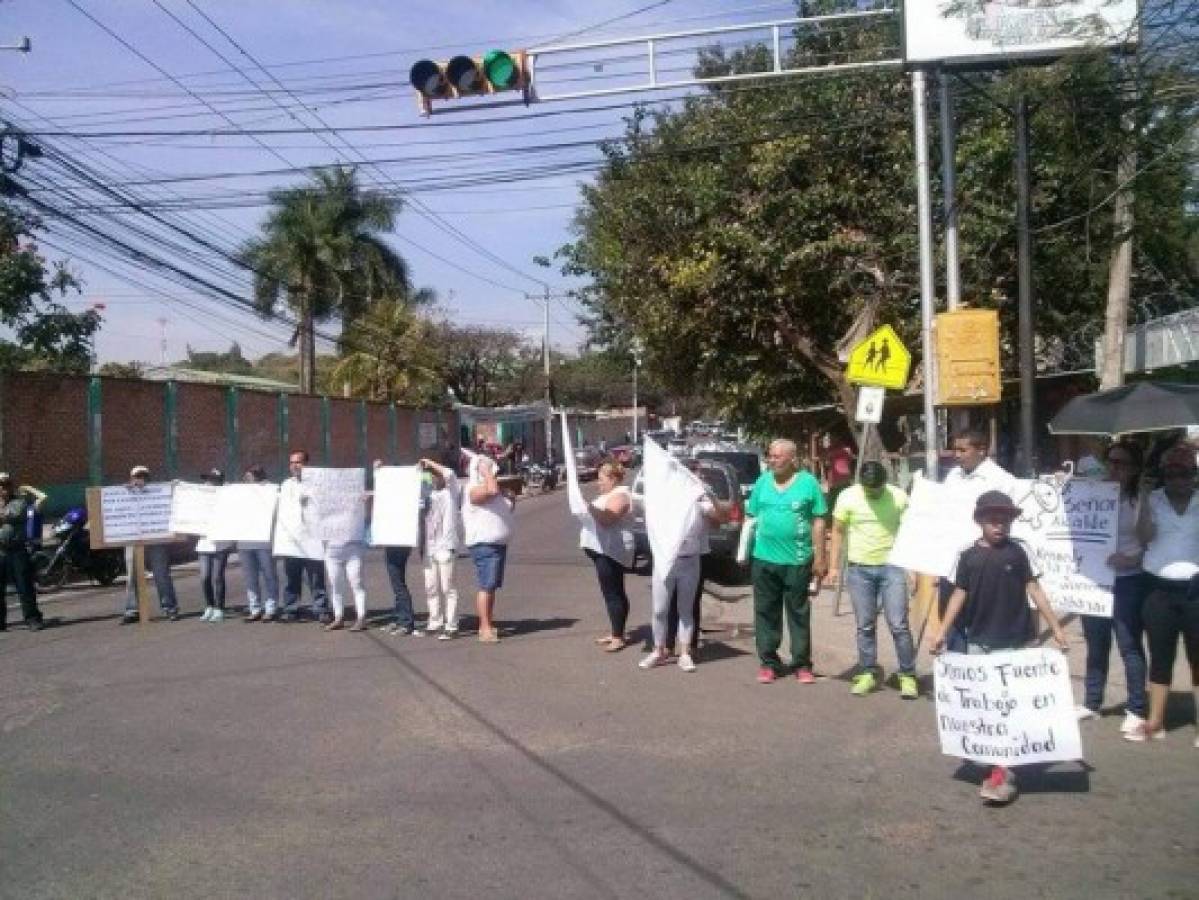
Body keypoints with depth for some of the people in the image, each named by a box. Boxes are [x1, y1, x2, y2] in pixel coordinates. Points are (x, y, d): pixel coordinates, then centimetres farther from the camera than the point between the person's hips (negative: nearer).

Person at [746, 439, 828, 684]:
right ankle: (768, 661, 19)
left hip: (797, 561, -3)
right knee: (766, 612, 9)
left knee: (798, 613, 7)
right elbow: (753, 517, 12)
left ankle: (802, 664, 15)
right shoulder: (763, 481, 7)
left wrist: (819, 557, -4)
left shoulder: (808, 483, -4)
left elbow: (818, 522, -2)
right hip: (764, 558, 3)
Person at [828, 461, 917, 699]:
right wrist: (834, 566, 1)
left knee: (899, 625, -2)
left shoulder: (899, 497, -3)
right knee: (865, 626, 9)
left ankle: (908, 675, 9)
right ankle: (868, 673, 21)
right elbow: (838, 532, 4)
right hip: (859, 569, 1)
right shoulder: (848, 497, -3)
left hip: (892, 567, -1)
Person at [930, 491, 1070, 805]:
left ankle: (1003, 771, 0)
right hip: (978, 641, 2)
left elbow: (1034, 589, 1)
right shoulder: (968, 556, 1)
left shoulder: (1018, 552, -2)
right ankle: (993, 761, 22)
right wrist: (942, 631, 0)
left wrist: (1055, 627, -1)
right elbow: (959, 594, 4)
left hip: (1013, 641, -2)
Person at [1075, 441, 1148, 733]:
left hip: (1128, 582, -4)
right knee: (1096, 646, 14)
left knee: (1130, 647, 2)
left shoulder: (1141, 500, -4)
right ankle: (1091, 703, 25)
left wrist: (1134, 559, -22)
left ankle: (1136, 710, 12)